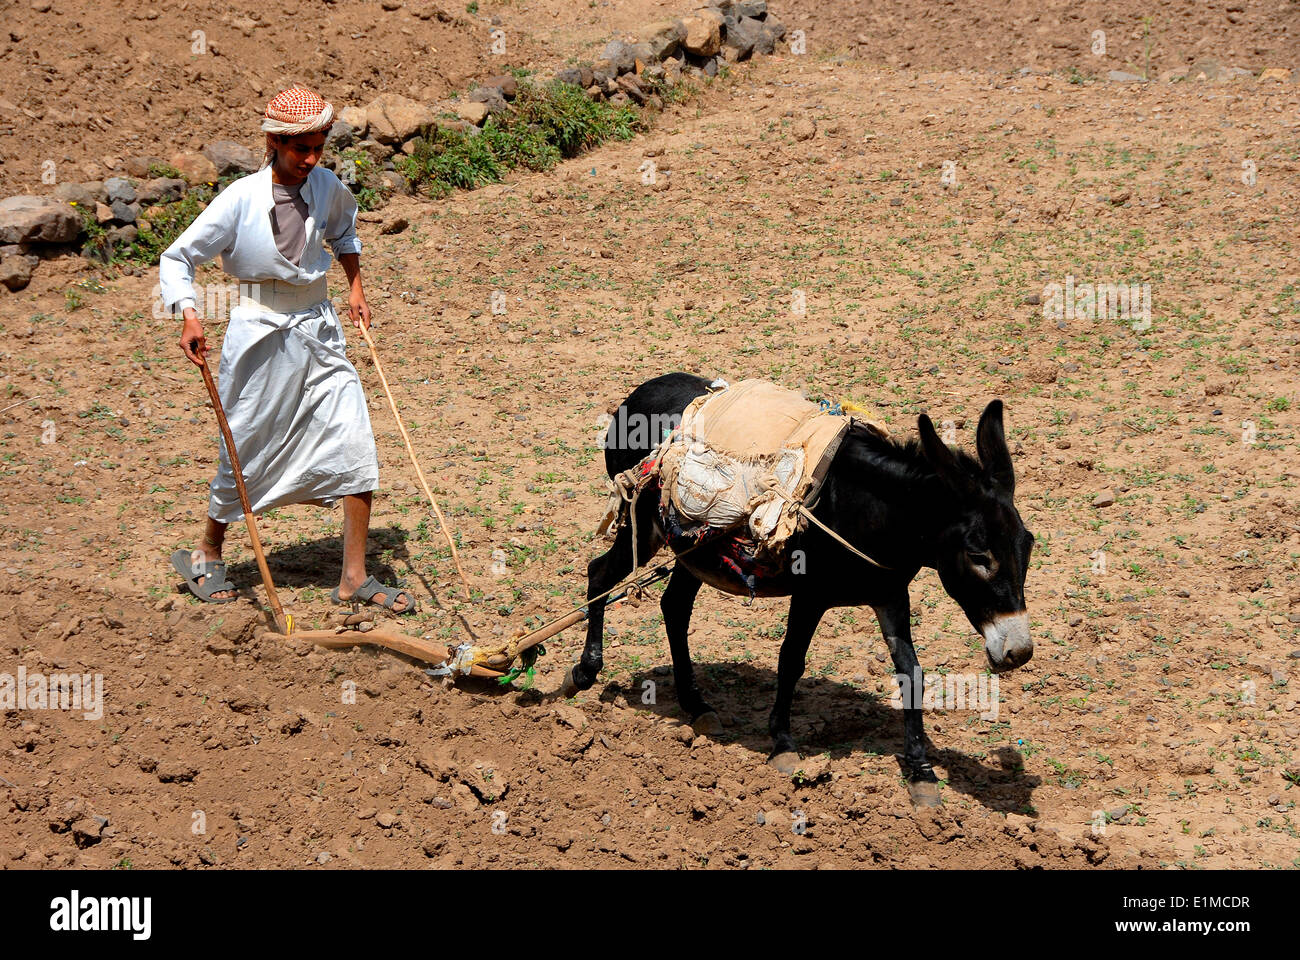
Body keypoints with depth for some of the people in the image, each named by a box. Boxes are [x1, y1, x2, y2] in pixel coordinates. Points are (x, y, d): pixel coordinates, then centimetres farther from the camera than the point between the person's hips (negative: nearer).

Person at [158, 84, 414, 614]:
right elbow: (177, 259, -10)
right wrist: (189, 317, -24)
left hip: (318, 327, 4)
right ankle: (206, 554, 32)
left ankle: (354, 576, 6)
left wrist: (355, 287, 16)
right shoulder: (241, 199, -15)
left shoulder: (326, 187, -2)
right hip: (261, 332, -4)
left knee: (357, 445, -4)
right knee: (249, 450, 7)